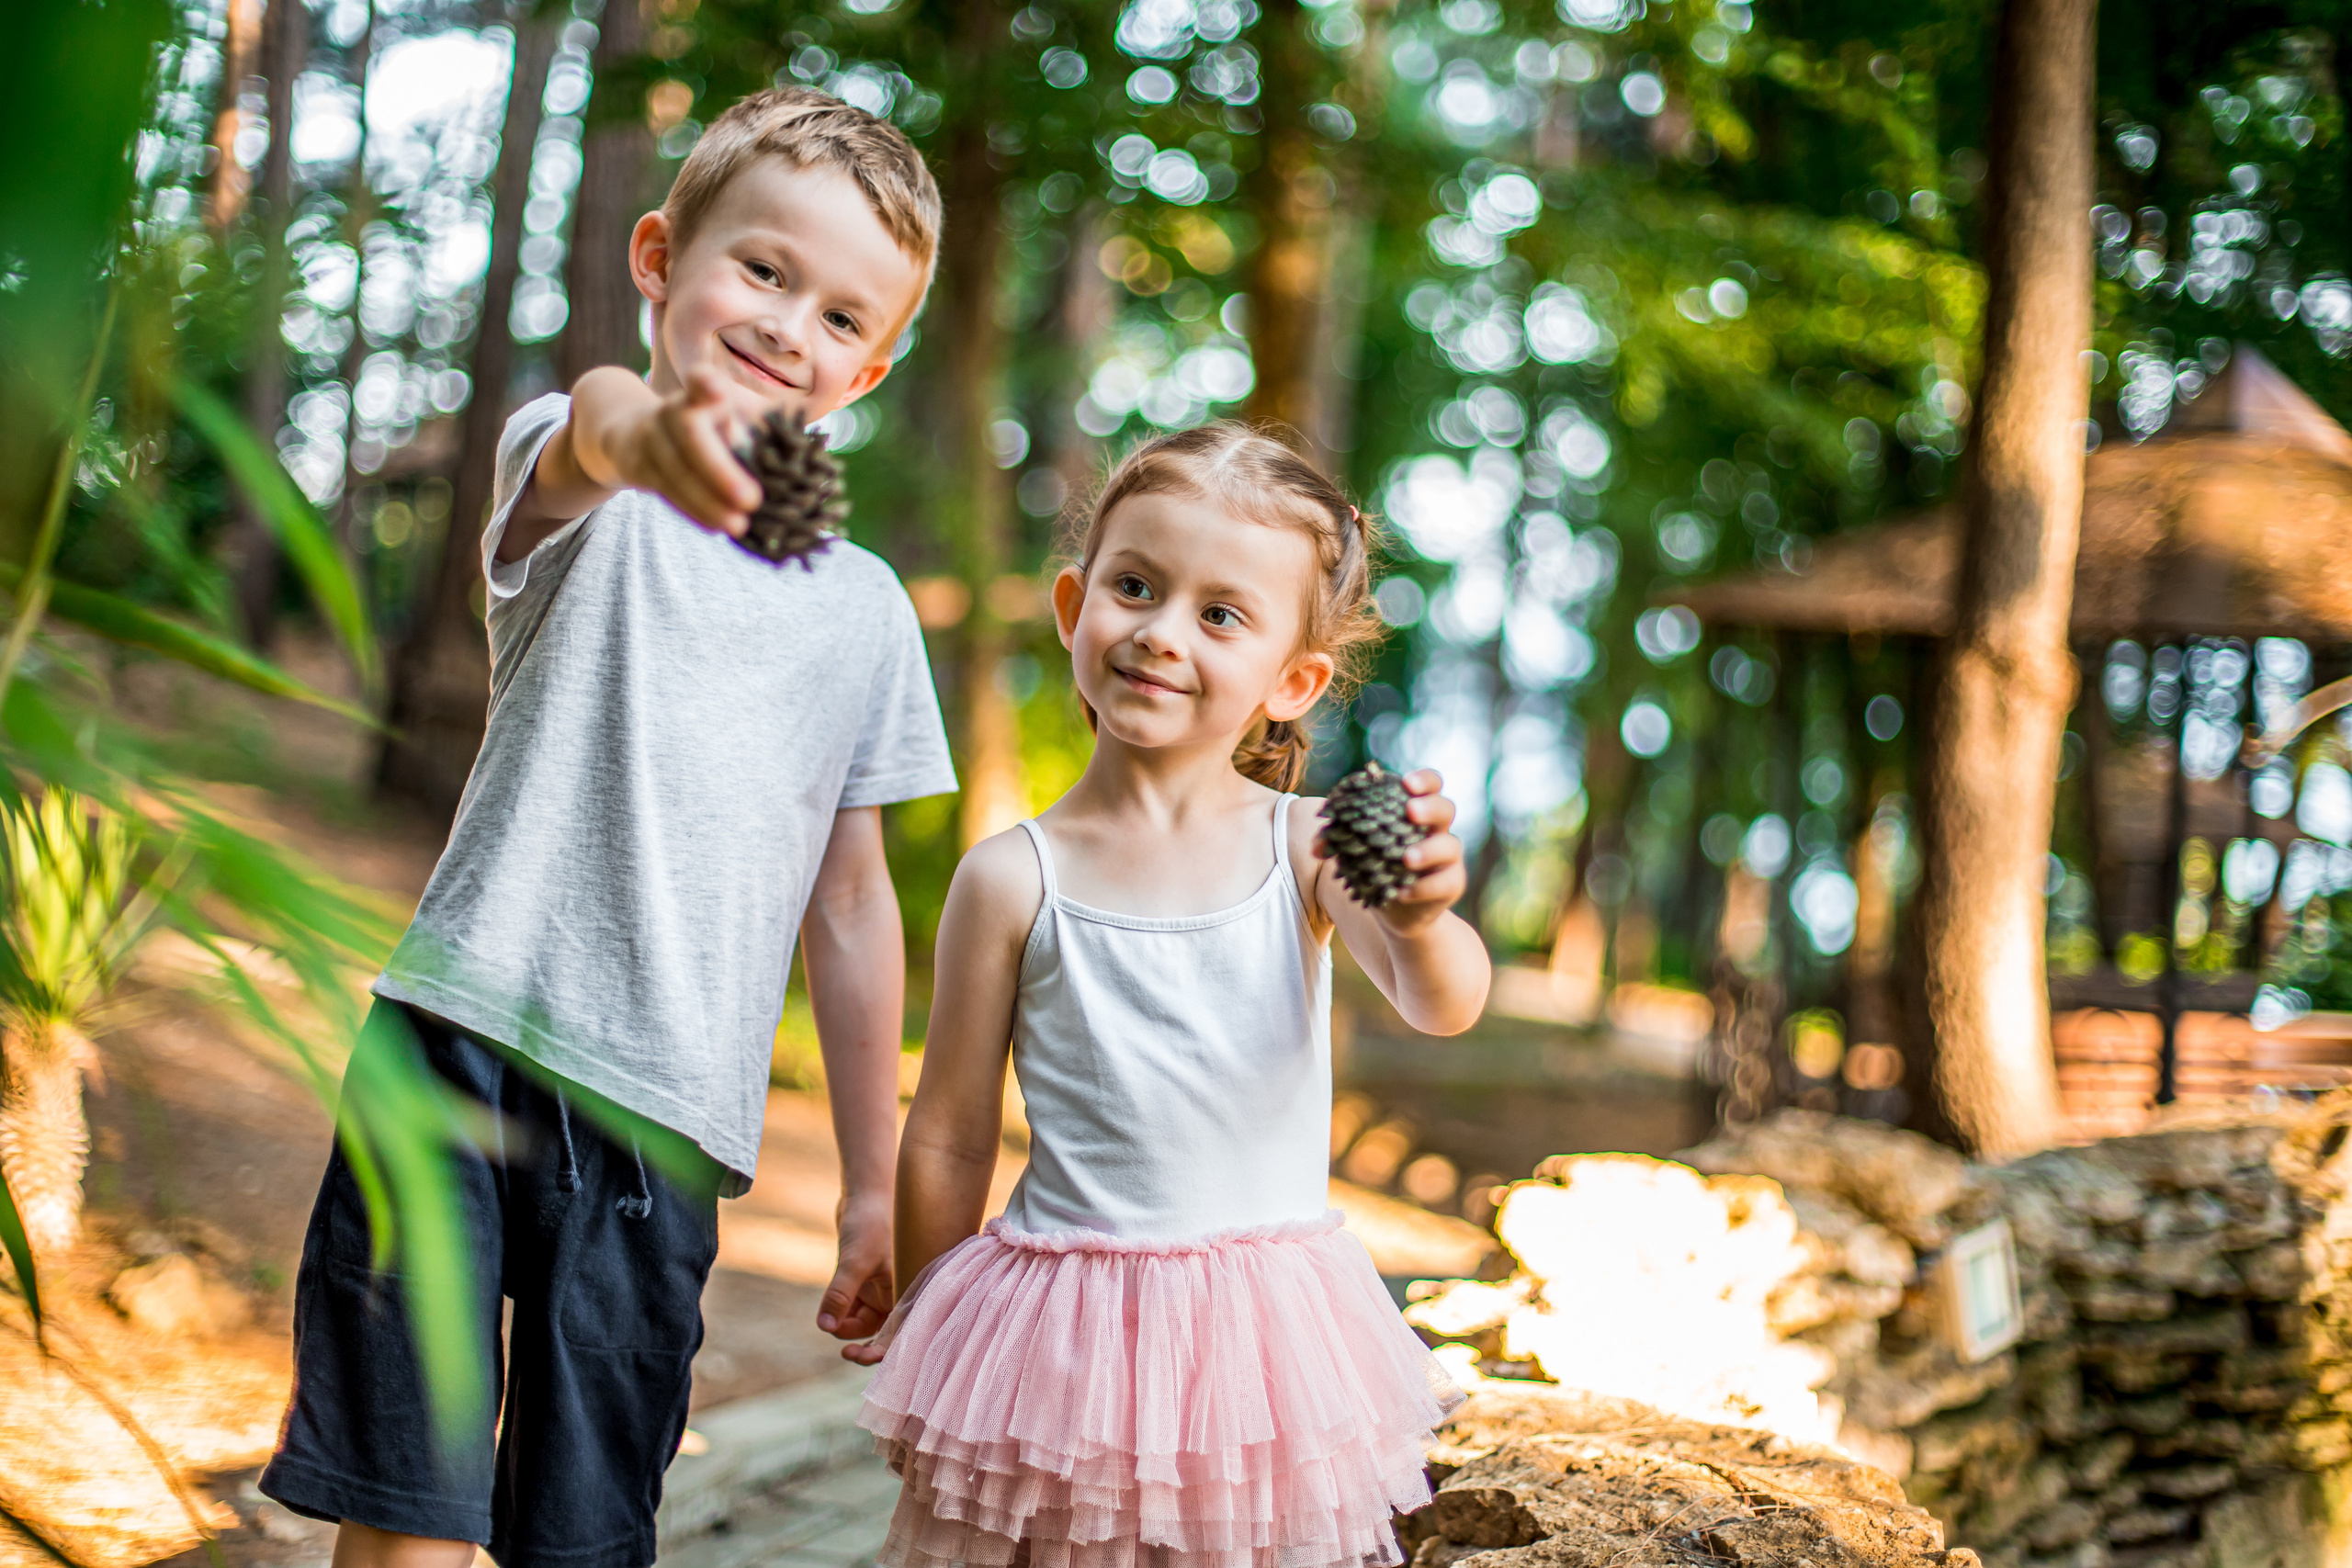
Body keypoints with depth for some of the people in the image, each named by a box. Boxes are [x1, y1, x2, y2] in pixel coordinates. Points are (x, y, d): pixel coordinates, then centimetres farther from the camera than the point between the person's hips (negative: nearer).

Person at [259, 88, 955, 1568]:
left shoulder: (866, 609, 12)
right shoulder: (591, 499, 1)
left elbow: (850, 904, 17)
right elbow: (582, 423, -26)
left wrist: (877, 1187, 15)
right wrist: (638, 430, -52)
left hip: (668, 1121, 3)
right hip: (469, 1044, -3)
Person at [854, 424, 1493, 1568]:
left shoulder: (1306, 848, -4)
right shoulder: (1013, 880, -6)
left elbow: (1443, 1008, -19)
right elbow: (949, 1142, 2)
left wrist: (1417, 921, -41)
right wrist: (928, 1336, 10)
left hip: (1266, 1336, 1)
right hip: (1059, 1334, -1)